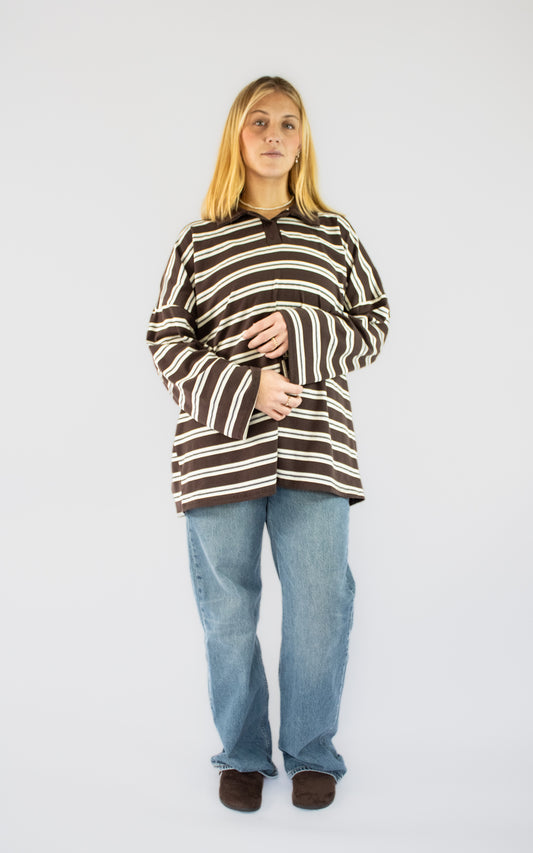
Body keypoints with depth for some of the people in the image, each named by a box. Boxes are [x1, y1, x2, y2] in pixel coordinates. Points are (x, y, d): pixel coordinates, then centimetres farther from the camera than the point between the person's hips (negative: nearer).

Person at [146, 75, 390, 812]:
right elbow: (167, 340, 2)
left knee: (319, 606, 4)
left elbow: (374, 324, 10)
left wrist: (301, 332, -9)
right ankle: (243, 754, 29)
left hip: (315, 449, 1)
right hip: (220, 449, 0)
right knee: (229, 612, 8)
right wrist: (245, 387, -13)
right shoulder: (200, 240, 6)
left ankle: (312, 753, 26)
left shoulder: (334, 233, 10)